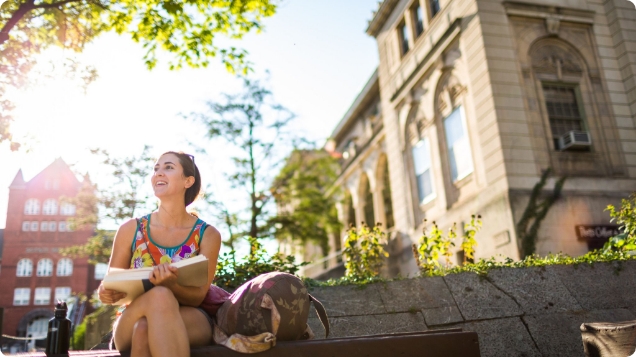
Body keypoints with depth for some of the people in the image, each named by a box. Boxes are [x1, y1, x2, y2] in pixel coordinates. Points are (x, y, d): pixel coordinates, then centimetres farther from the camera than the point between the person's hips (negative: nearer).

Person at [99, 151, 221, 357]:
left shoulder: (208, 235, -2)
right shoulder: (131, 229, 1)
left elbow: (197, 297, -6)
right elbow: (110, 287, 10)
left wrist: (171, 284, -29)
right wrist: (107, 293, -16)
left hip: (191, 324, -2)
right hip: (131, 327, 2)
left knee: (146, 328, -38)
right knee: (159, 295, -35)